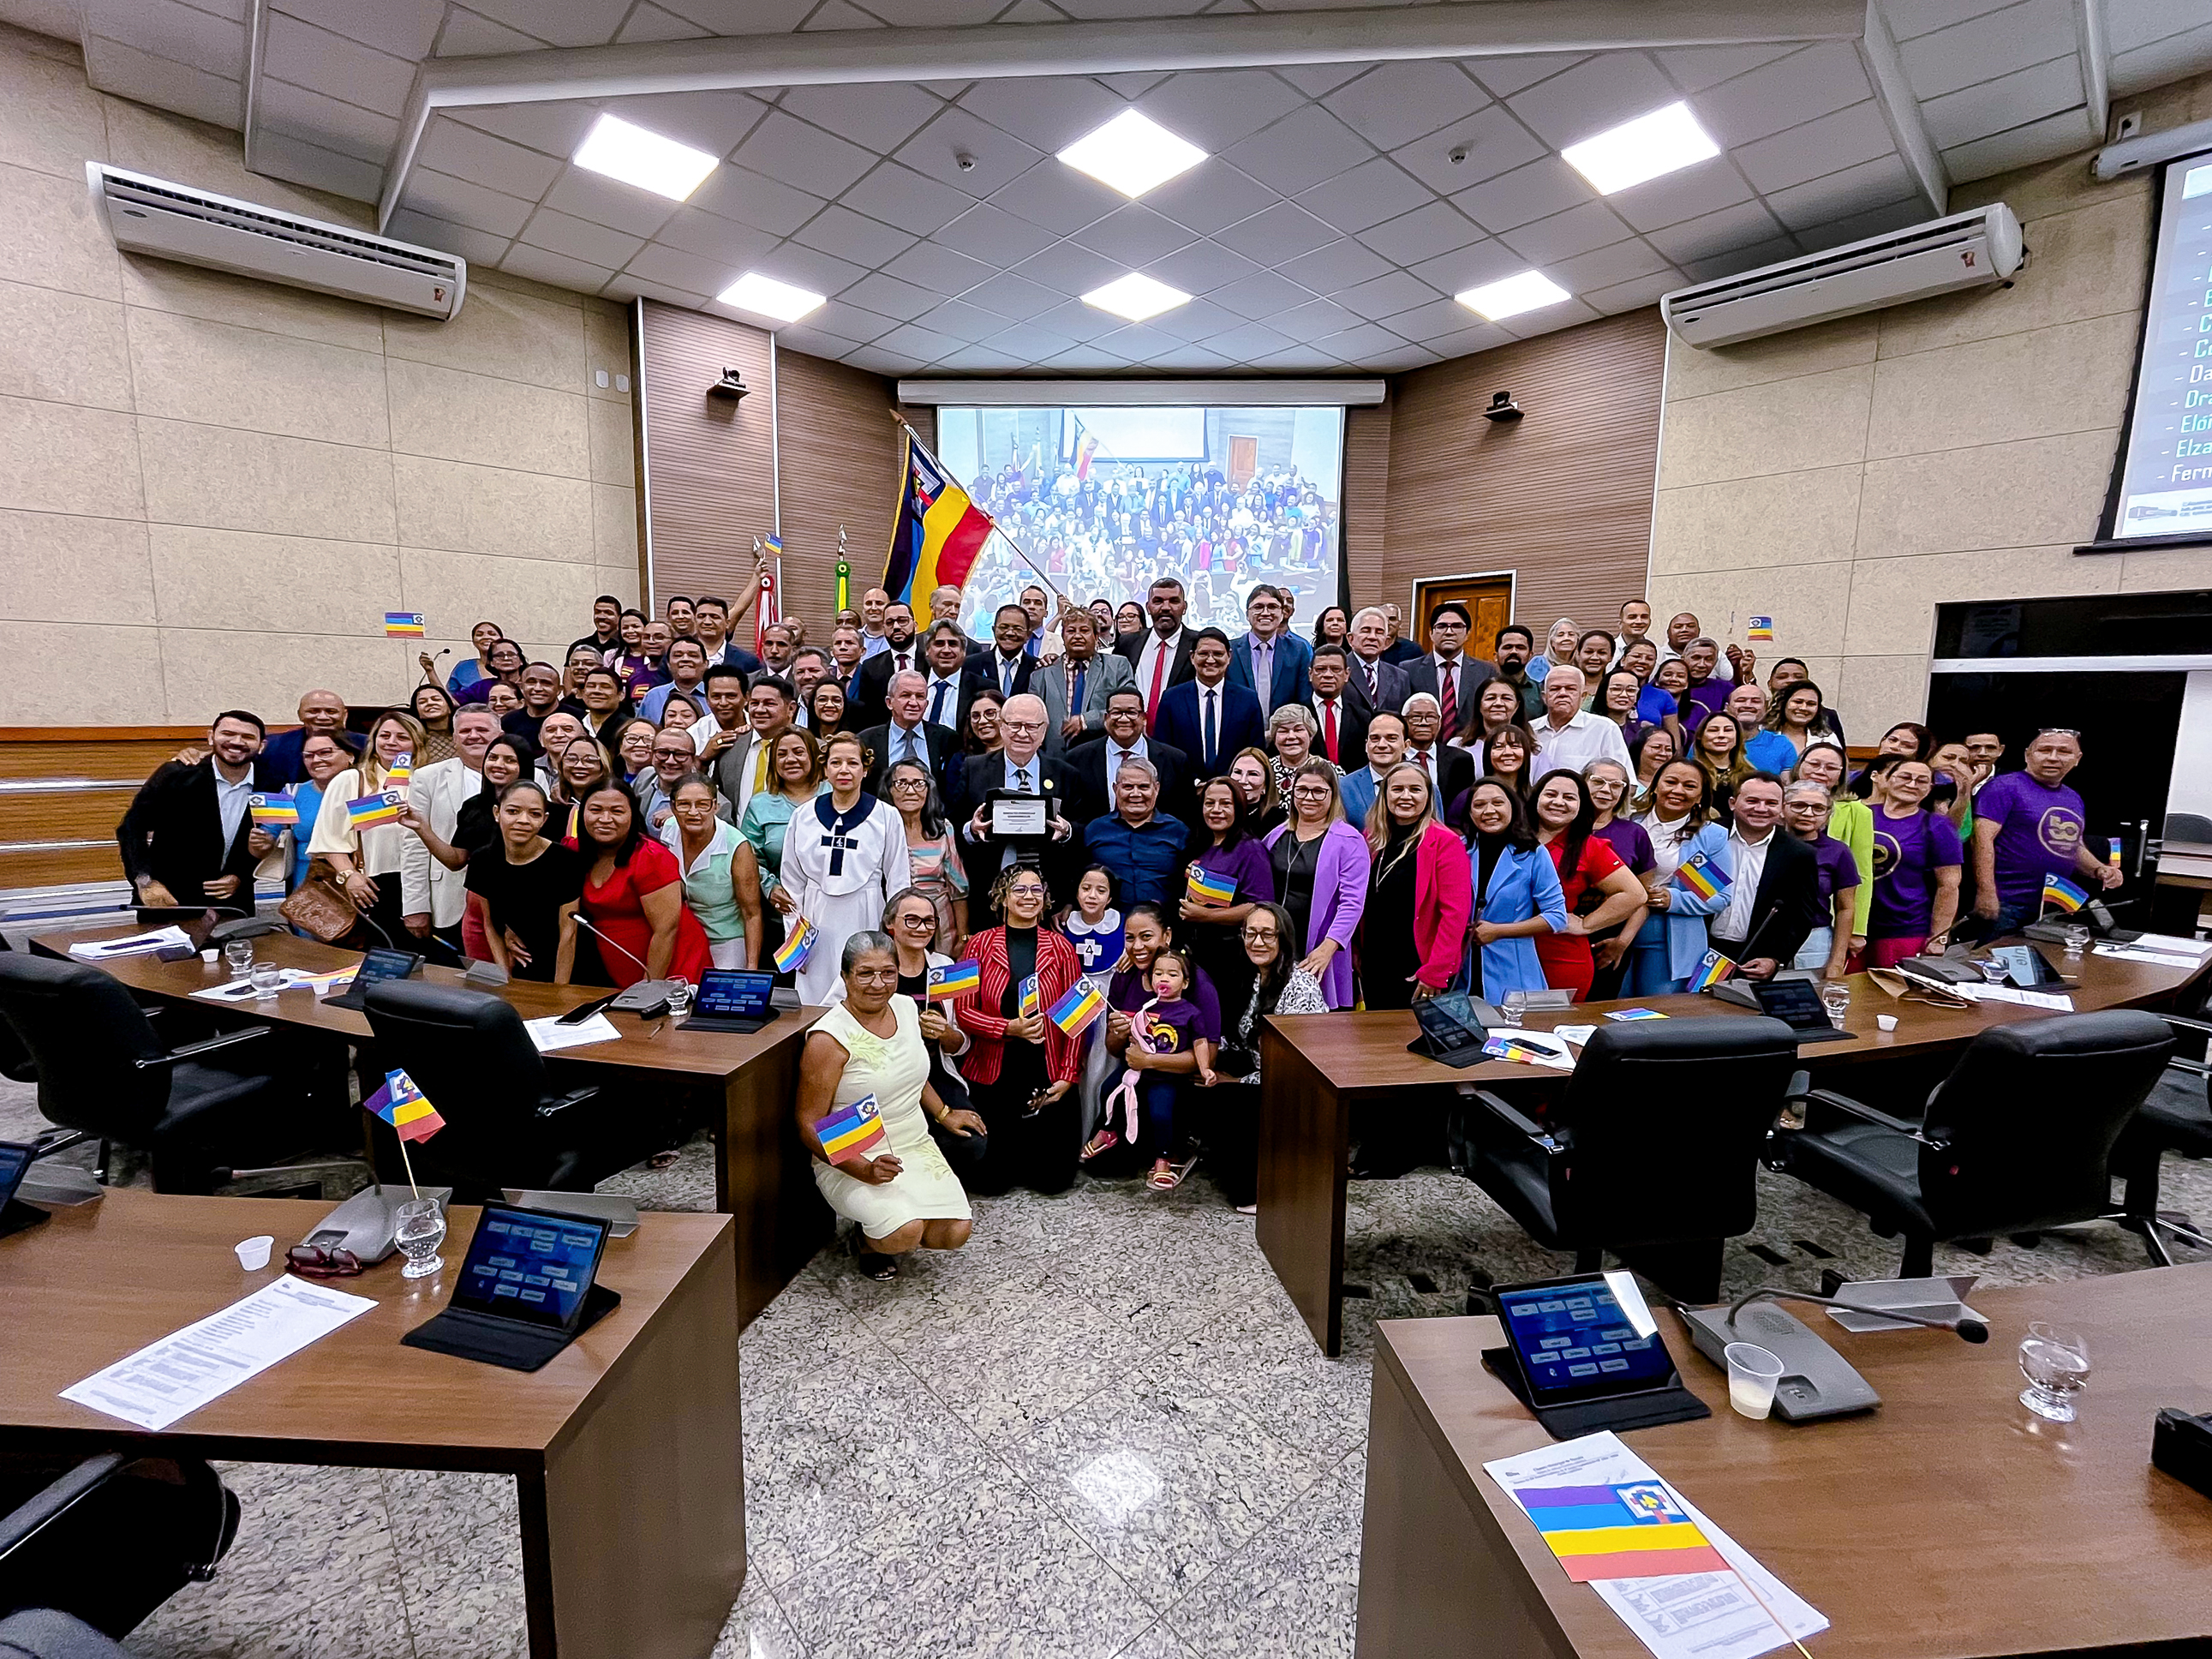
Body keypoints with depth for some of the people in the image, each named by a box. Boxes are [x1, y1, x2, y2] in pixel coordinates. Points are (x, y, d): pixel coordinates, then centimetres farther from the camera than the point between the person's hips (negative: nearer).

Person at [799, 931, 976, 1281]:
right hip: (850, 1161, -6)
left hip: (915, 1146, 6)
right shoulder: (829, 1039, -19)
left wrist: (944, 1113, 16)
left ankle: (894, 1230, 21)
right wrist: (864, 1170, -26)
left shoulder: (906, 1007, 2)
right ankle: (865, 1238, 8)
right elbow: (809, 1125, -18)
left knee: (956, 1233, -10)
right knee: (905, 1233, -28)